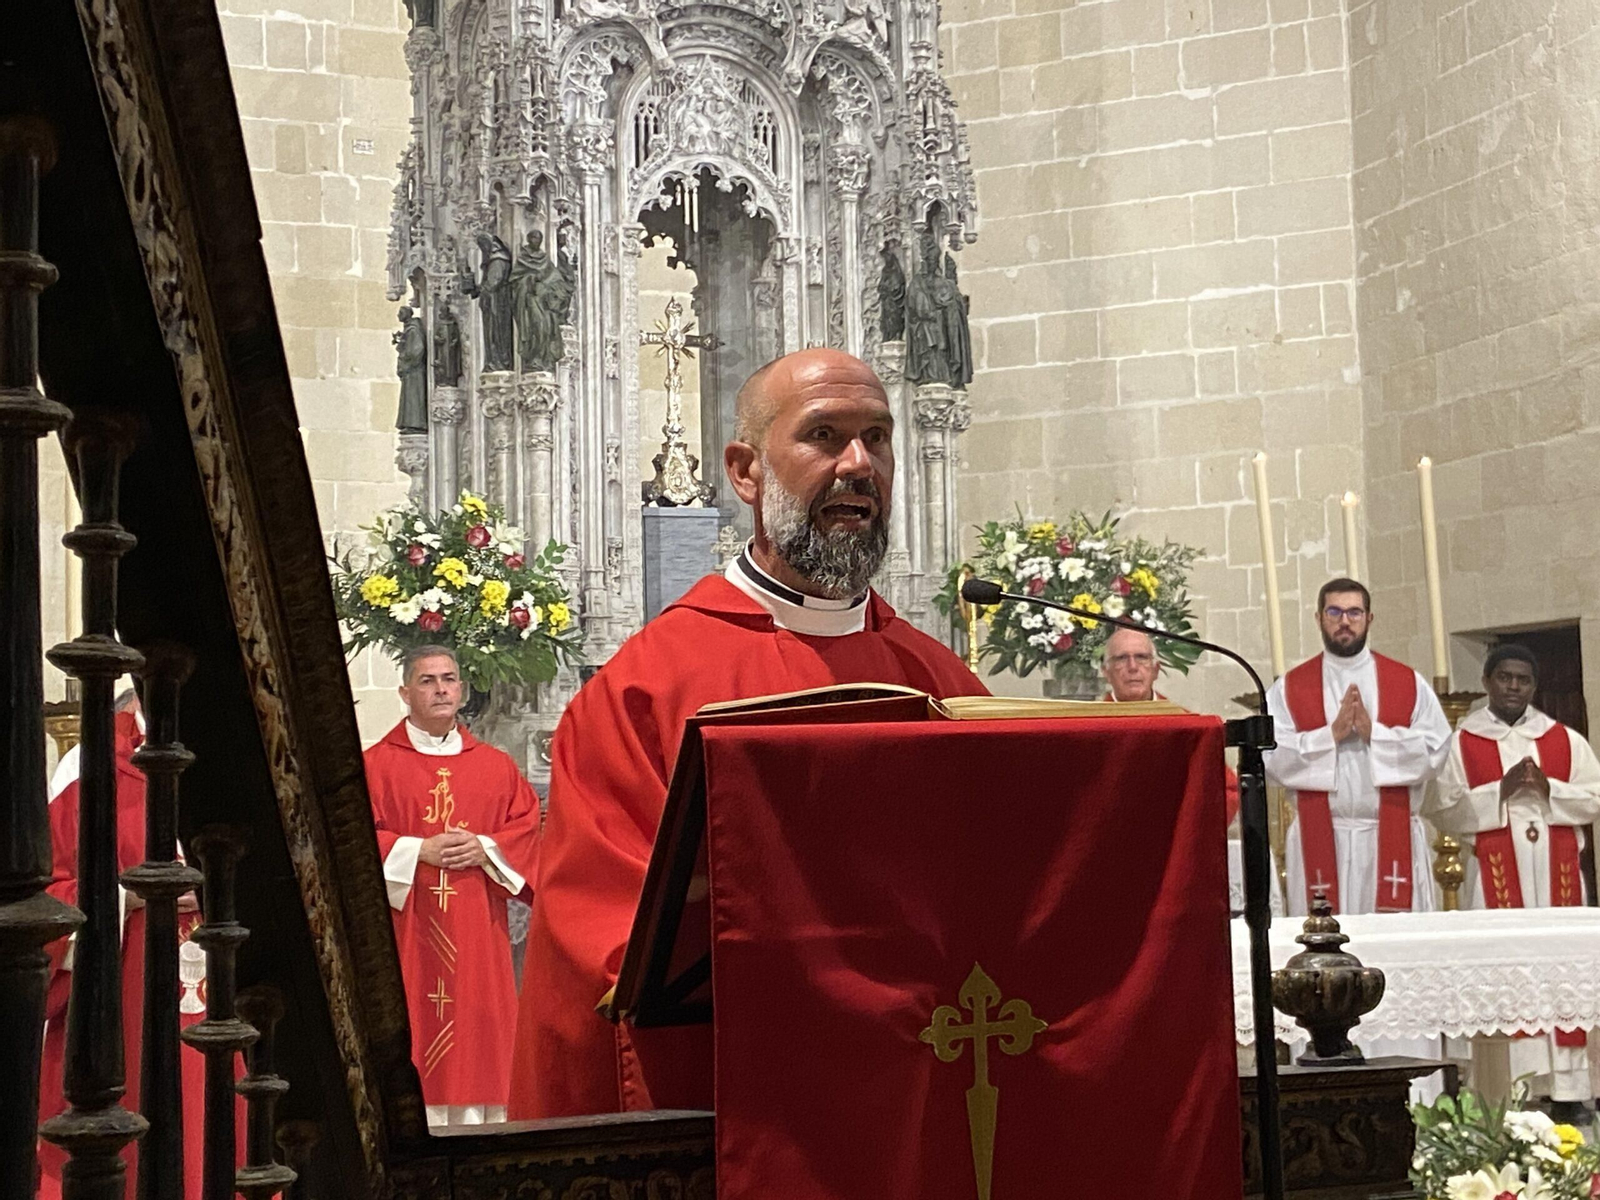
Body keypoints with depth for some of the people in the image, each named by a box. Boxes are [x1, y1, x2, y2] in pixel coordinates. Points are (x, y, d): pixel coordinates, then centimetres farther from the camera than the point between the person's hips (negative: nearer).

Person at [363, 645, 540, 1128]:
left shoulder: (496, 766, 13)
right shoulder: (377, 765, 4)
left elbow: (528, 827, 9)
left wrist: (485, 850, -9)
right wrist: (420, 851, -13)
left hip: (477, 934, 3)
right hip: (407, 927, -2)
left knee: (477, 1031, 1)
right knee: (413, 1030, -6)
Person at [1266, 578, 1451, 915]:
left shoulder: (1408, 683, 9)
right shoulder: (1289, 689, 6)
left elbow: (1435, 749, -1)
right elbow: (1270, 757, -5)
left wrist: (1373, 732, -11)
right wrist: (1332, 734, -13)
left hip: (1394, 839, 1)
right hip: (1321, 840, -1)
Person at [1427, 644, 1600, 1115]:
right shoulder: (1460, 742, 5)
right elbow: (1442, 808, -4)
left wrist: (1547, 789, -10)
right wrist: (1500, 792, -14)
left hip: (1556, 874, 3)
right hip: (1494, 877, -3)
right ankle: (1511, 1089, -6)